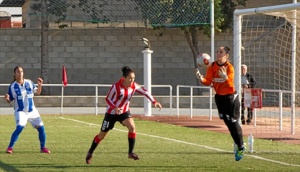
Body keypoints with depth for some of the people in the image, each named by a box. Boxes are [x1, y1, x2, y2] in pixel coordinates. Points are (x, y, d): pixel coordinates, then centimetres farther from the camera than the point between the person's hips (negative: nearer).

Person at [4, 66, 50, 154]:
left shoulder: (29, 83, 1)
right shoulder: (12, 86, -5)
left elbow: (37, 92, 11)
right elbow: (9, 100, -1)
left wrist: (39, 85, -7)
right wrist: (7, 98, -23)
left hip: (32, 110, 3)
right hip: (20, 111, -3)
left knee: (41, 128, 0)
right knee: (19, 127, -24)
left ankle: (43, 147, 17)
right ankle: (10, 147, -13)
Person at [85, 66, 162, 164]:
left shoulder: (134, 86, -13)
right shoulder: (116, 87, -25)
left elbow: (144, 92, 2)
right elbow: (107, 99, -17)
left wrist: (154, 102, -6)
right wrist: (115, 108, -34)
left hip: (124, 112, 3)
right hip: (111, 113, -3)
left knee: (132, 127, -24)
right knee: (102, 135, 8)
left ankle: (130, 153, -13)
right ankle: (90, 153, 31)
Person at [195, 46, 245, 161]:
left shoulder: (229, 67, -16)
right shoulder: (212, 67, -2)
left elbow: (230, 84, -25)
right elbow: (208, 82, -6)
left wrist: (225, 77, -46)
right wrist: (201, 79, -27)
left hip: (230, 97, -5)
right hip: (219, 97, 5)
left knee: (233, 122, -6)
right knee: (227, 122, 9)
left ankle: (241, 147, 8)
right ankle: (238, 144, 24)